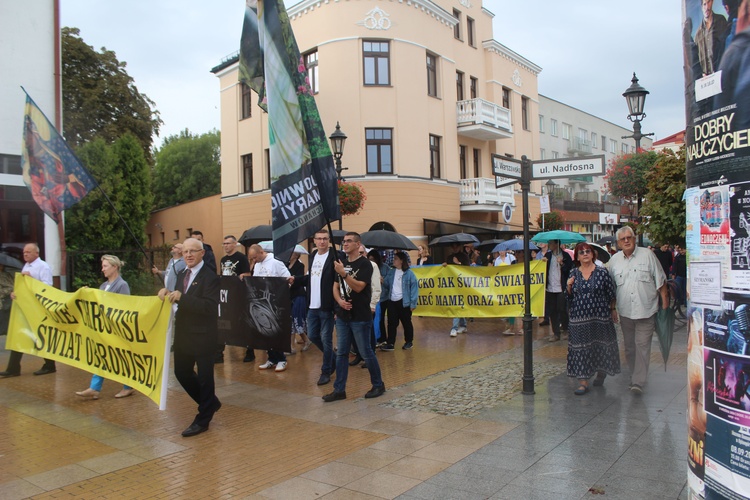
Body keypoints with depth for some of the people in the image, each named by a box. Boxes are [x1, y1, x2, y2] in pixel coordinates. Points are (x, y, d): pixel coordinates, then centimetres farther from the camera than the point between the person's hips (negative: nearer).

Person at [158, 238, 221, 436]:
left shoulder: (210, 277, -15)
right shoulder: (182, 275, 11)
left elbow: (210, 306, -25)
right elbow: (179, 301, 13)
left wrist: (182, 297, -30)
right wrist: (168, 294, -9)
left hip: (202, 336, -8)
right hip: (183, 334, 8)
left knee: (204, 377, 4)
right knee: (182, 372, 16)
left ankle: (203, 419, 19)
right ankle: (210, 403, 36)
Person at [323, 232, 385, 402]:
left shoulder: (364, 264, -10)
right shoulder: (341, 263, 11)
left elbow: (359, 287, -19)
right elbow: (335, 287, 13)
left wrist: (344, 273, -28)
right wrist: (339, 300, -6)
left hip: (360, 317, -6)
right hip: (342, 316, 7)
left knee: (366, 353, 2)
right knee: (341, 353, 9)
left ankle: (378, 385, 19)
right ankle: (339, 390, 15)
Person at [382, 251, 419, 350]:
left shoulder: (409, 273, -8)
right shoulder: (391, 273, 8)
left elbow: (414, 288, -8)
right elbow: (385, 285, 14)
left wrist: (413, 303, -11)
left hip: (404, 302, -4)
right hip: (392, 301, 5)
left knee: (406, 323, 10)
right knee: (391, 323, 5)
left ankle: (409, 342, 24)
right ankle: (390, 343, 9)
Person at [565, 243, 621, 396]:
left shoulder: (602, 272, -2)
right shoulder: (573, 273, 5)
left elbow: (611, 294, 3)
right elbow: (569, 296, 9)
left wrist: (612, 311, 3)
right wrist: (569, 286, -9)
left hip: (600, 317, -1)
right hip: (579, 318, 2)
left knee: (601, 345, 9)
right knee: (581, 347, -1)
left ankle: (601, 373, 34)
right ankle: (583, 381, 2)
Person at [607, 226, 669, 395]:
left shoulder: (647, 255, 0)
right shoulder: (614, 260, 7)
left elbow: (660, 280, 3)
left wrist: (664, 299, -2)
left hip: (645, 310, -3)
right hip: (625, 311, 4)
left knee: (642, 346, -8)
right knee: (629, 347, 12)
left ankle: (638, 382, -8)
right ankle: (634, 377, 25)